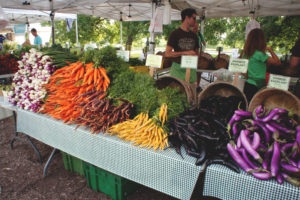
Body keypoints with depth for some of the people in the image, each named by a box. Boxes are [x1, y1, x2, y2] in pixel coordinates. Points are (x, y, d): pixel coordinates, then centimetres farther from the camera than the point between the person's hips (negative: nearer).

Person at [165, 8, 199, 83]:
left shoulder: (194, 35, 14)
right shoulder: (175, 34, -3)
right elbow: (167, 54, -10)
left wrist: (195, 55, -1)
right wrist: (185, 53, -14)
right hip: (178, 69, -5)